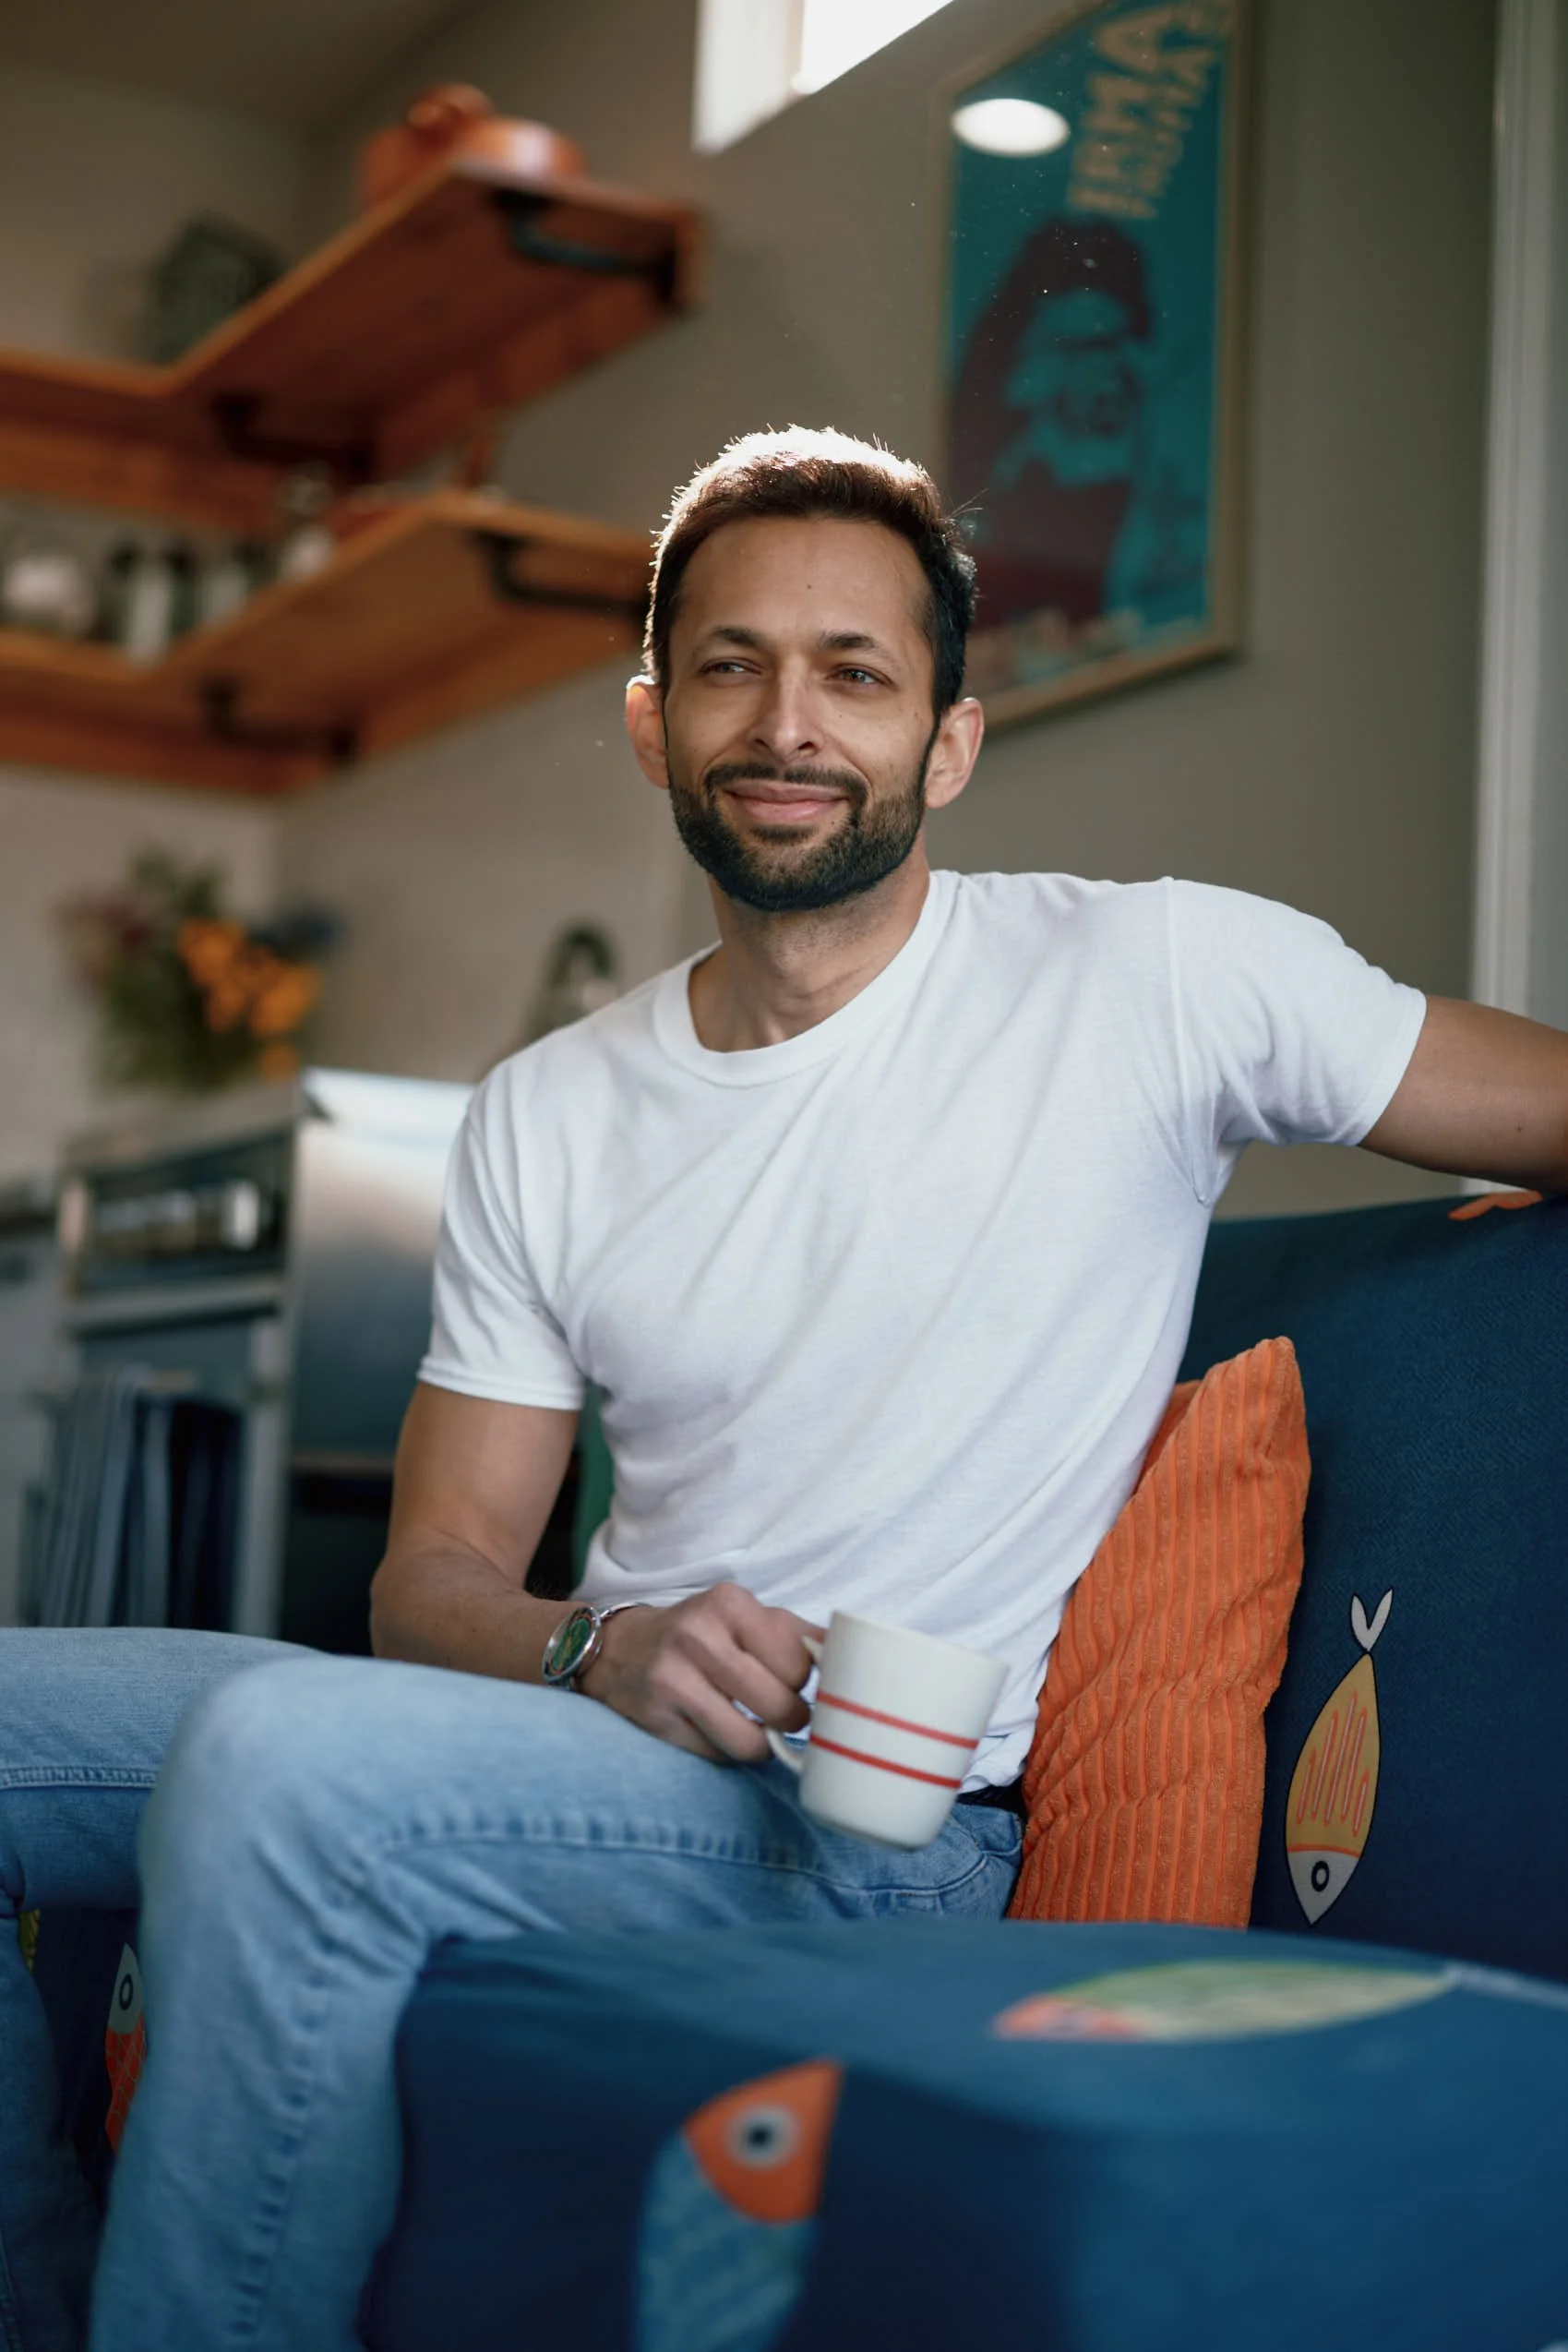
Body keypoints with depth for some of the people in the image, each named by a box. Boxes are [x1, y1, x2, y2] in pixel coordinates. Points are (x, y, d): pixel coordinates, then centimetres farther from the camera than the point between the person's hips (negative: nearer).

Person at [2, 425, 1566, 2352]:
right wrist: (600, 1652, -14)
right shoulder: (544, 1120, 10)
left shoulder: (1152, 979, -3)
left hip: (893, 1830, -5)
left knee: (280, 1757, -31)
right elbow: (433, 1576, 7)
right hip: (614, 1746, 6)